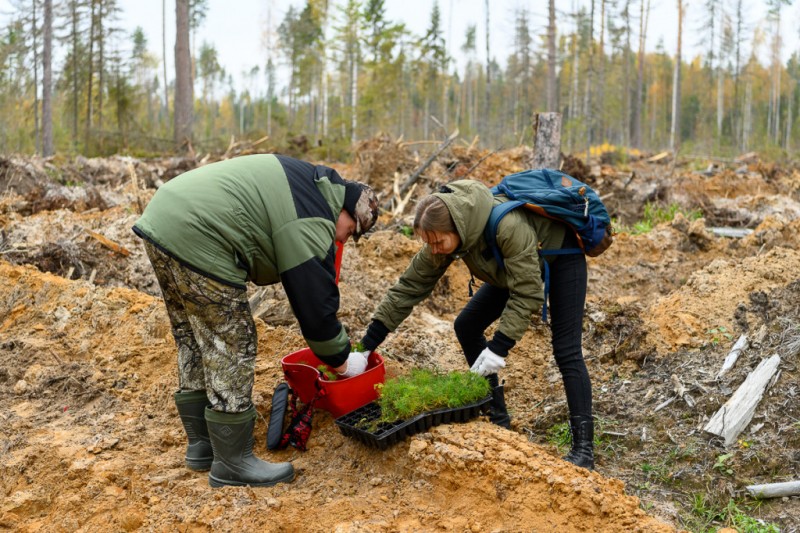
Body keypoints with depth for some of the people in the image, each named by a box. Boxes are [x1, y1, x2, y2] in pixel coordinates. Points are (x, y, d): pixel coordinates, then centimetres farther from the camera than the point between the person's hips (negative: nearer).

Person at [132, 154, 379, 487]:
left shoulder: (304, 178, 18)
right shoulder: (311, 227, -9)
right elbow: (317, 304, -5)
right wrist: (342, 361, 8)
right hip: (198, 243, -11)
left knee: (193, 341, 19)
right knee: (231, 350, -1)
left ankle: (202, 444, 32)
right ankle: (232, 464, 9)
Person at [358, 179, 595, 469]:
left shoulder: (507, 226, -42)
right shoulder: (443, 237, -22)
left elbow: (527, 293, -35)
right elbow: (408, 287, -17)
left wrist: (500, 347, -38)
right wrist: (367, 345, -20)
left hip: (560, 252, -7)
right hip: (516, 264, 7)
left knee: (566, 350, -15)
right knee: (466, 327, 2)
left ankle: (583, 448, -9)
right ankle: (496, 416, 13)